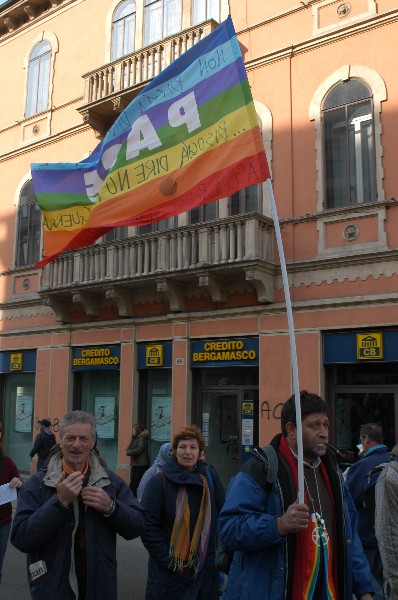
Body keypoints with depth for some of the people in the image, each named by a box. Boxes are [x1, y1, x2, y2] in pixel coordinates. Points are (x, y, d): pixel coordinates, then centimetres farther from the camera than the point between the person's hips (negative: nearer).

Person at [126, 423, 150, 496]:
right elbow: (129, 448, 13)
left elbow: (140, 449, -21)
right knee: (133, 483, 8)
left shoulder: (142, 437, -10)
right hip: (134, 464, 9)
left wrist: (129, 452, -12)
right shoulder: (135, 438, 17)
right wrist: (128, 451, -10)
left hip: (141, 464, -9)